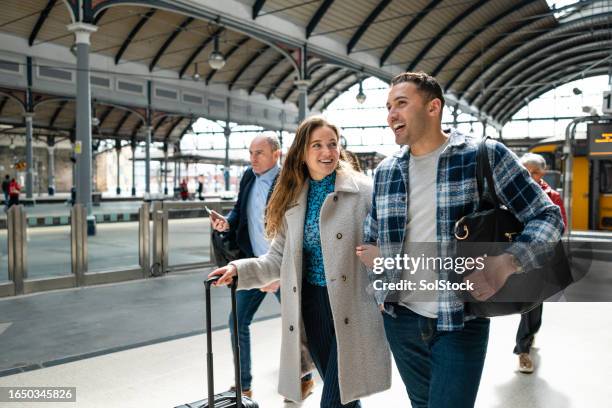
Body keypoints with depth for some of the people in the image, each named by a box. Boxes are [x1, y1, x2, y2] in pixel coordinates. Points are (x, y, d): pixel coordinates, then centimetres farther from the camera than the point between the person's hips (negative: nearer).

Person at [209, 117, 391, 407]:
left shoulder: (363, 190, -7)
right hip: (311, 305, 4)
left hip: (351, 307, -4)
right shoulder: (292, 200, 7)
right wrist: (239, 270, -6)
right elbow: (278, 258, 7)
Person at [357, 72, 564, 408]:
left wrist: (507, 262, -23)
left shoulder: (486, 156, -9)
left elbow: (547, 217, -7)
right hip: (399, 318, 5)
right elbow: (370, 238, 16)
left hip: (461, 321, -4)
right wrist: (379, 290, 3)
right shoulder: (385, 171, 4)